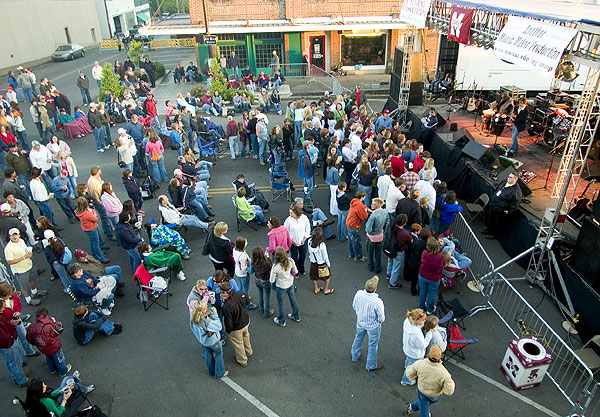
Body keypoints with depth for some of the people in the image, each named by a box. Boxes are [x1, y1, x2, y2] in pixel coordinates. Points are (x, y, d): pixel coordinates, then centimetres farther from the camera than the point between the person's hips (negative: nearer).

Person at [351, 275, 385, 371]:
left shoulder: (359, 294, -26)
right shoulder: (377, 302, -38)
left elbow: (354, 306, -6)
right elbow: (381, 318, -23)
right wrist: (380, 321, 1)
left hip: (360, 321, 4)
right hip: (373, 326, -4)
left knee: (358, 337, 31)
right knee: (373, 344, 21)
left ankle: (354, 356, 56)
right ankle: (371, 365, 42)